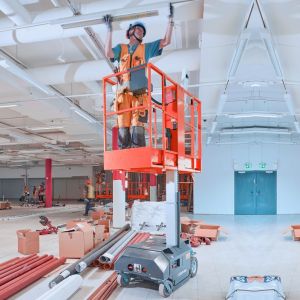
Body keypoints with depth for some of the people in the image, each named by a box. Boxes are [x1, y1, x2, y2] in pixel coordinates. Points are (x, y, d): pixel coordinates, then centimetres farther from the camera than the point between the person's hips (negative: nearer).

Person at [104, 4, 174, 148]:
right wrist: (109, 30, 6)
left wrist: (170, 20, 14)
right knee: (123, 125, -7)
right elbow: (108, 53, 4)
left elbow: (166, 41, 18)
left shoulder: (146, 48, 25)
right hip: (123, 92, 1)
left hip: (139, 92, -1)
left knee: (137, 124, -14)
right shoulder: (121, 48, 24)